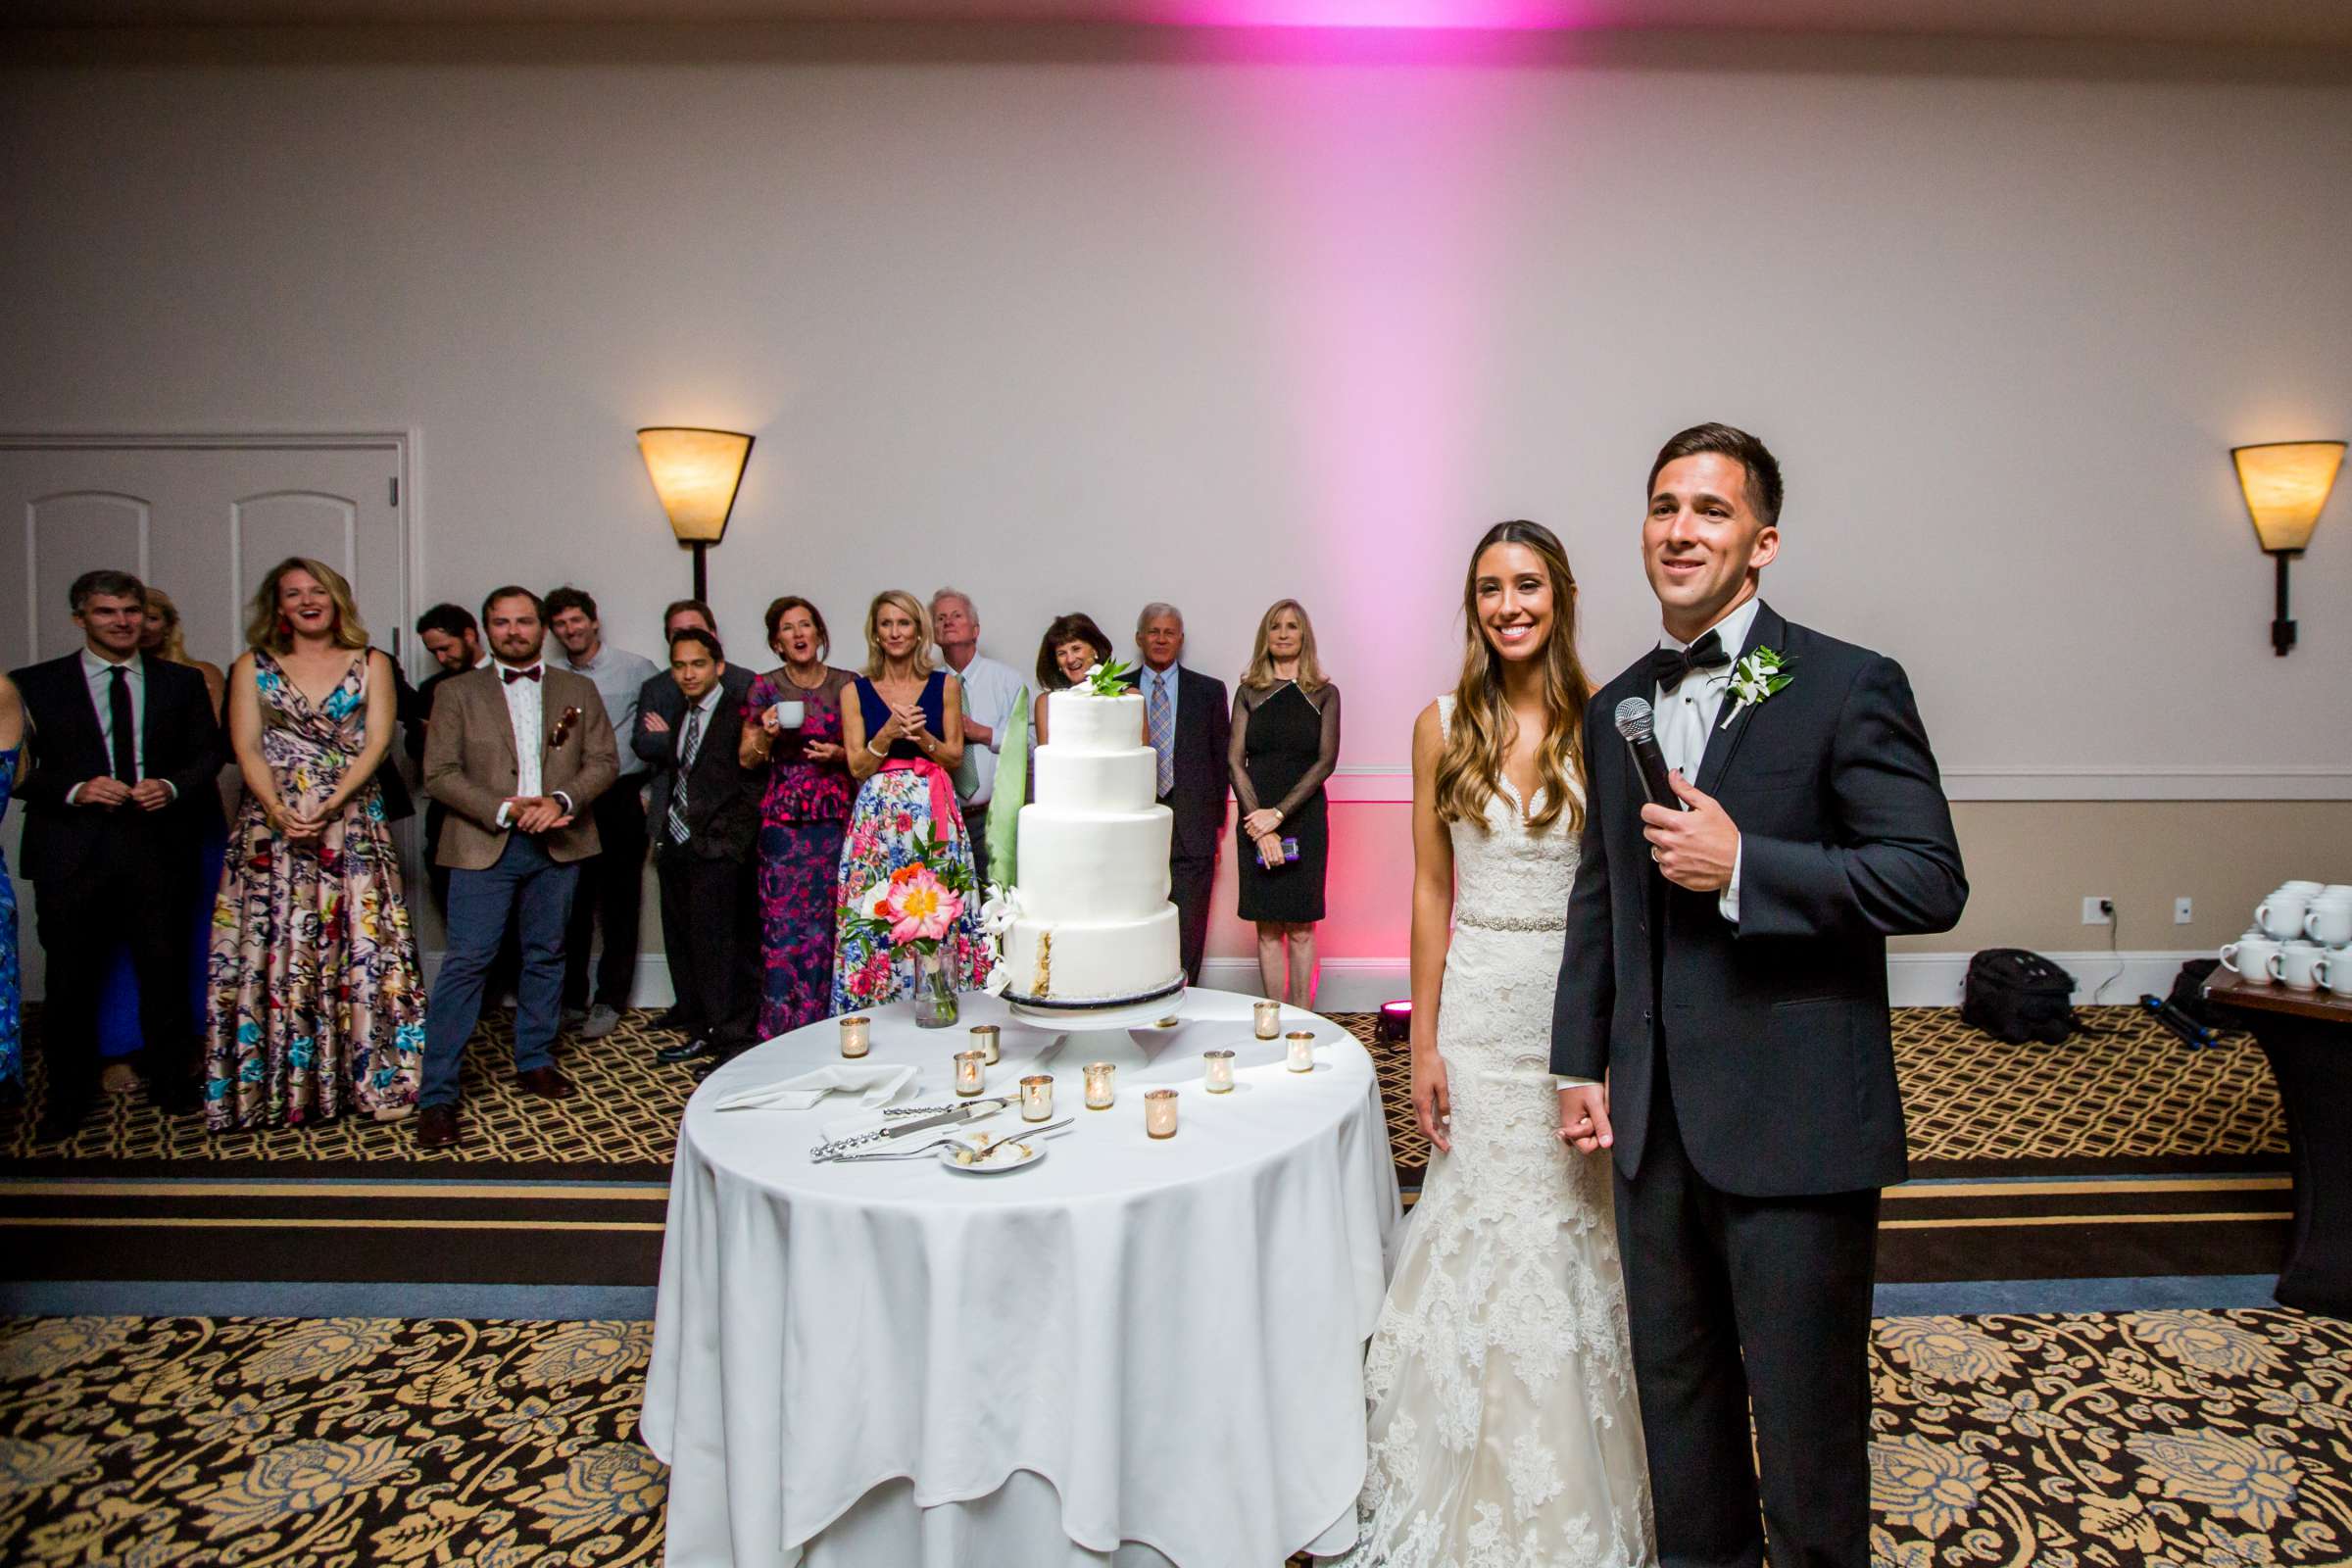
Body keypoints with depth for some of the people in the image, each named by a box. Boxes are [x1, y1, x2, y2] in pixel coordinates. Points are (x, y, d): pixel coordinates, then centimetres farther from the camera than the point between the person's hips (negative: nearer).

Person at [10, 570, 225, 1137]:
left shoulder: (182, 682, 10)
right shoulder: (34, 684, 6)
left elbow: (209, 755, 10)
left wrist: (171, 787, -9)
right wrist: (75, 790, -14)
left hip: (158, 848, 1)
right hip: (71, 851, -1)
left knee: (164, 968, 5)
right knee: (70, 978, 6)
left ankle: (170, 1084, 19)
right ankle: (67, 1099, 20)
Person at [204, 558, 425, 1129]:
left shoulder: (371, 664, 9)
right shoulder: (252, 668, 11)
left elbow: (377, 742, 0)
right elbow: (246, 748, 2)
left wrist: (329, 806, -13)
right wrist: (278, 809, -15)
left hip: (353, 822, -1)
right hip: (272, 822, 1)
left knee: (360, 944, -2)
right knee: (272, 948, -1)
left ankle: (373, 1074, 4)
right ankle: (278, 1081, 8)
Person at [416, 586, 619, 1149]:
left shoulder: (579, 690, 11)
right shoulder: (458, 693, 5)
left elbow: (605, 761, 4)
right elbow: (440, 773, -2)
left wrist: (560, 800, -14)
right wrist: (506, 810, -15)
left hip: (558, 845, 3)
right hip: (484, 844, -2)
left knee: (546, 956, 12)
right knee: (466, 963, -6)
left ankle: (535, 1061, 27)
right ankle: (436, 1096, -1)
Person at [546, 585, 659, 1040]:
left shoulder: (635, 669, -2)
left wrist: (651, 791, -6)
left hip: (622, 800, -3)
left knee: (620, 906, 3)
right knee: (571, 904, 6)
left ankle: (609, 1002, 13)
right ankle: (571, 1000, 18)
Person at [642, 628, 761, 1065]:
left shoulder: (739, 712, -7)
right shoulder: (678, 716, 16)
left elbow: (752, 782, -11)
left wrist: (734, 841, -14)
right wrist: (658, 821, 9)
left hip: (718, 851, -8)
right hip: (675, 846, 8)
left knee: (723, 946, -6)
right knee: (682, 943, 13)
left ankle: (736, 1040, 4)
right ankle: (702, 1032, 24)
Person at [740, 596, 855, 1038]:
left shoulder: (846, 684, 6)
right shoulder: (765, 687, 5)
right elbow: (747, 759, 7)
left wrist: (837, 755, -8)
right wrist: (766, 734, -12)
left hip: (835, 818, 1)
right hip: (782, 819, 0)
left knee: (827, 923, 1)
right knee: (783, 924, -3)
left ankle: (824, 1027, 13)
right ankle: (780, 1030, 7)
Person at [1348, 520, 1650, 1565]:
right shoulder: (1443, 728, 0)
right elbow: (1431, 892, 2)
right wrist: (1423, 1042, 0)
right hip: (1476, 1009, 1)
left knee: (1572, 1235, 11)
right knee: (1483, 1238, 10)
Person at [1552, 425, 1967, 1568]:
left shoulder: (1849, 686, -8)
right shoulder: (1616, 710, 9)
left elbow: (1931, 881, -14)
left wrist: (1743, 865, -22)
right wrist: (1581, 1061, 11)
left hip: (1793, 1124, -5)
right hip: (1654, 1122, 6)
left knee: (1805, 1410, 11)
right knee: (1676, 1392, 21)